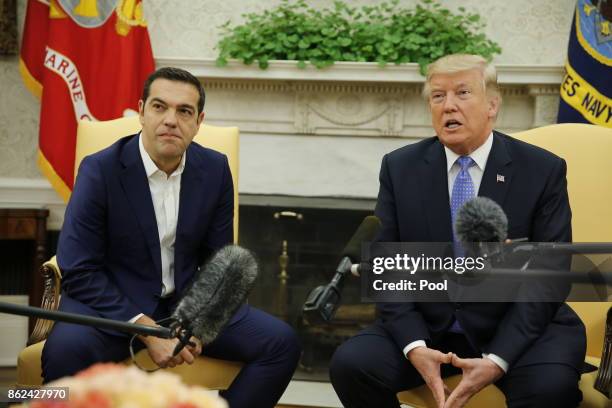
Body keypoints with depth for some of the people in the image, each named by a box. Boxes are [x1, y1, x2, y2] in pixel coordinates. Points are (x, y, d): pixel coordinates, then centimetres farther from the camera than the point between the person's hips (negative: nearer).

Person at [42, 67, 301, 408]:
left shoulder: (215, 169, 0)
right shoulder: (100, 169, -12)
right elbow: (79, 271, -14)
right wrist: (144, 328, -22)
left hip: (188, 300, 4)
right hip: (115, 302, -4)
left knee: (281, 342, -14)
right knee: (66, 348, -35)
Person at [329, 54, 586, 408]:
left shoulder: (543, 170, -5)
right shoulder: (400, 168, 2)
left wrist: (497, 360, -20)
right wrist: (414, 347, -17)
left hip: (518, 328, -2)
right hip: (427, 325, 2)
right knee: (351, 363, -22)